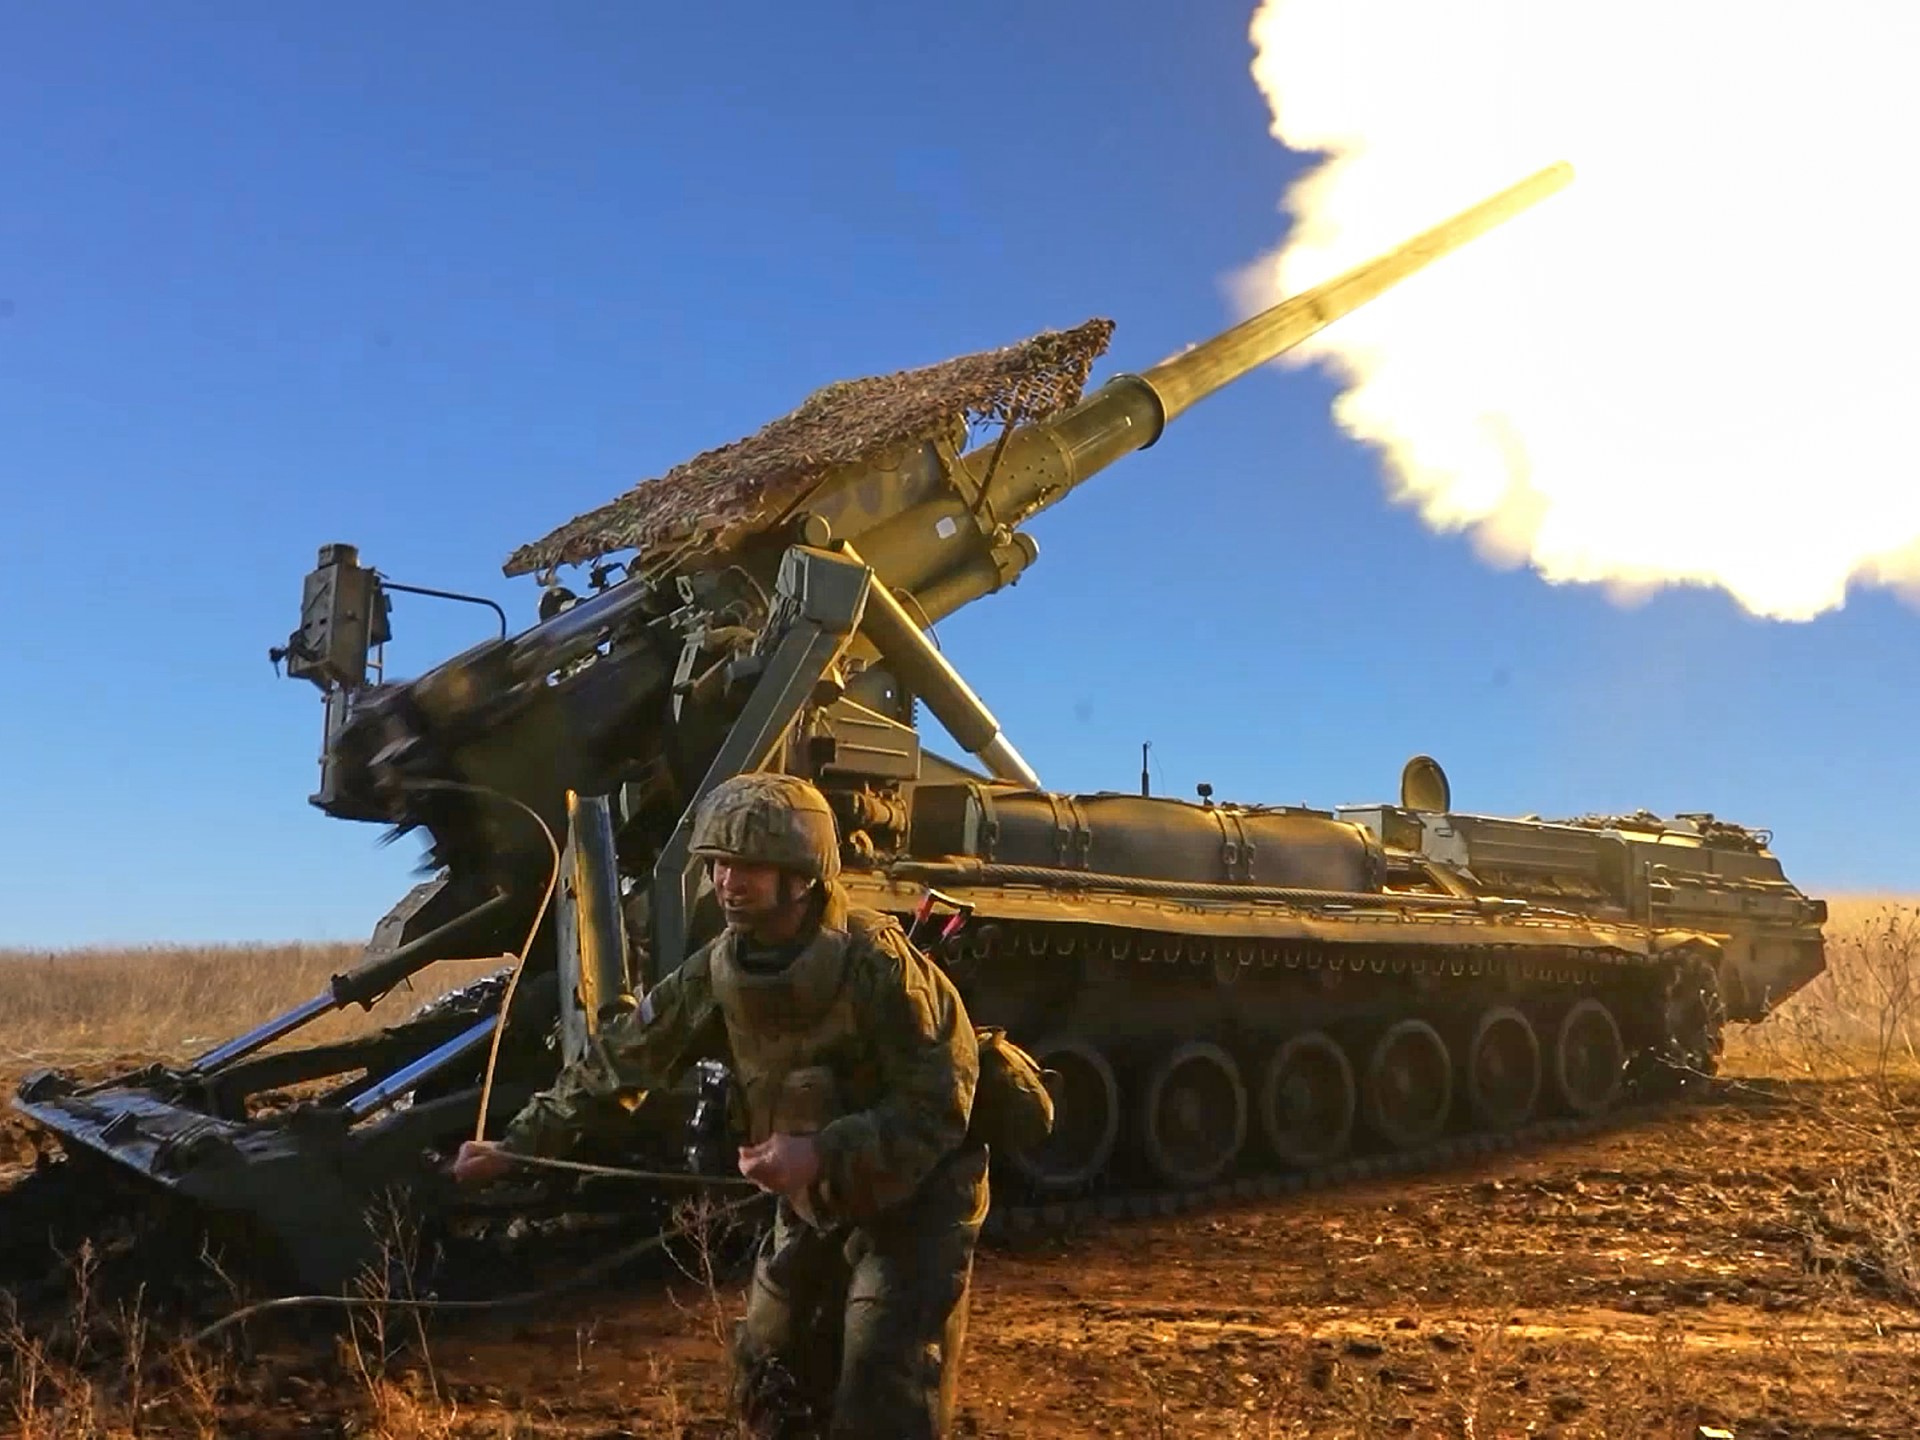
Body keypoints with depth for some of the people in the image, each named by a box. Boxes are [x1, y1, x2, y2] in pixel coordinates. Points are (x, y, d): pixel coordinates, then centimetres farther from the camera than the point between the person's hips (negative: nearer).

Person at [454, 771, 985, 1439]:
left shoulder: (878, 965, -28)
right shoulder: (718, 971, -8)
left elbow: (936, 1109, -28)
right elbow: (621, 1056, -1)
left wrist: (822, 1153, -37)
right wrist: (518, 1143, -5)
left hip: (910, 1201, -6)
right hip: (814, 1203, 7)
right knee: (771, 1376, 15)